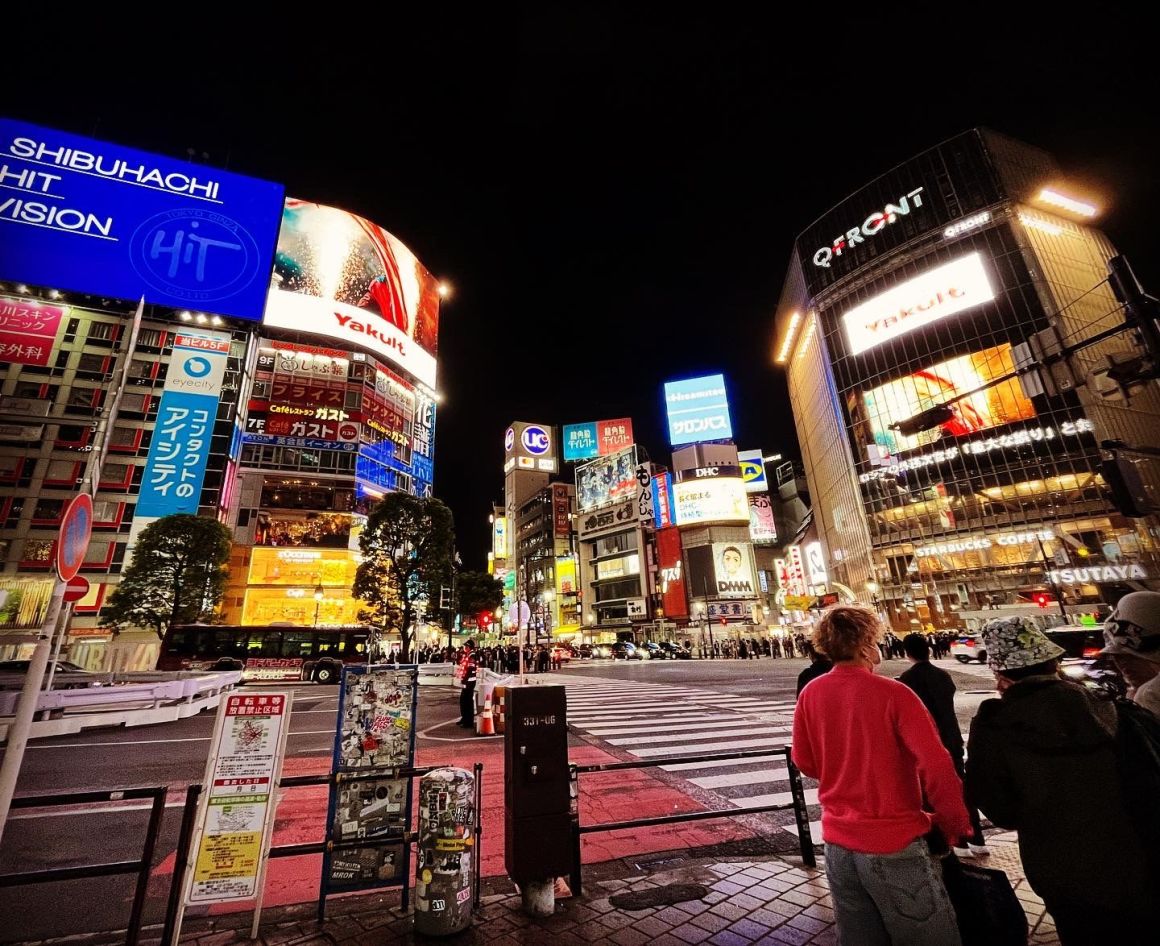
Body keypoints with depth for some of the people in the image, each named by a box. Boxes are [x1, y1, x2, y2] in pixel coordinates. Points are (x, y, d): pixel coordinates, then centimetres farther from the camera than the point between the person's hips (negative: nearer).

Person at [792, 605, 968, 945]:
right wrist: (954, 823, -3)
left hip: (838, 843, 5)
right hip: (893, 844, -4)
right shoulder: (893, 693, -18)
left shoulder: (810, 694, -5)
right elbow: (937, 767, -20)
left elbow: (804, 762, 4)